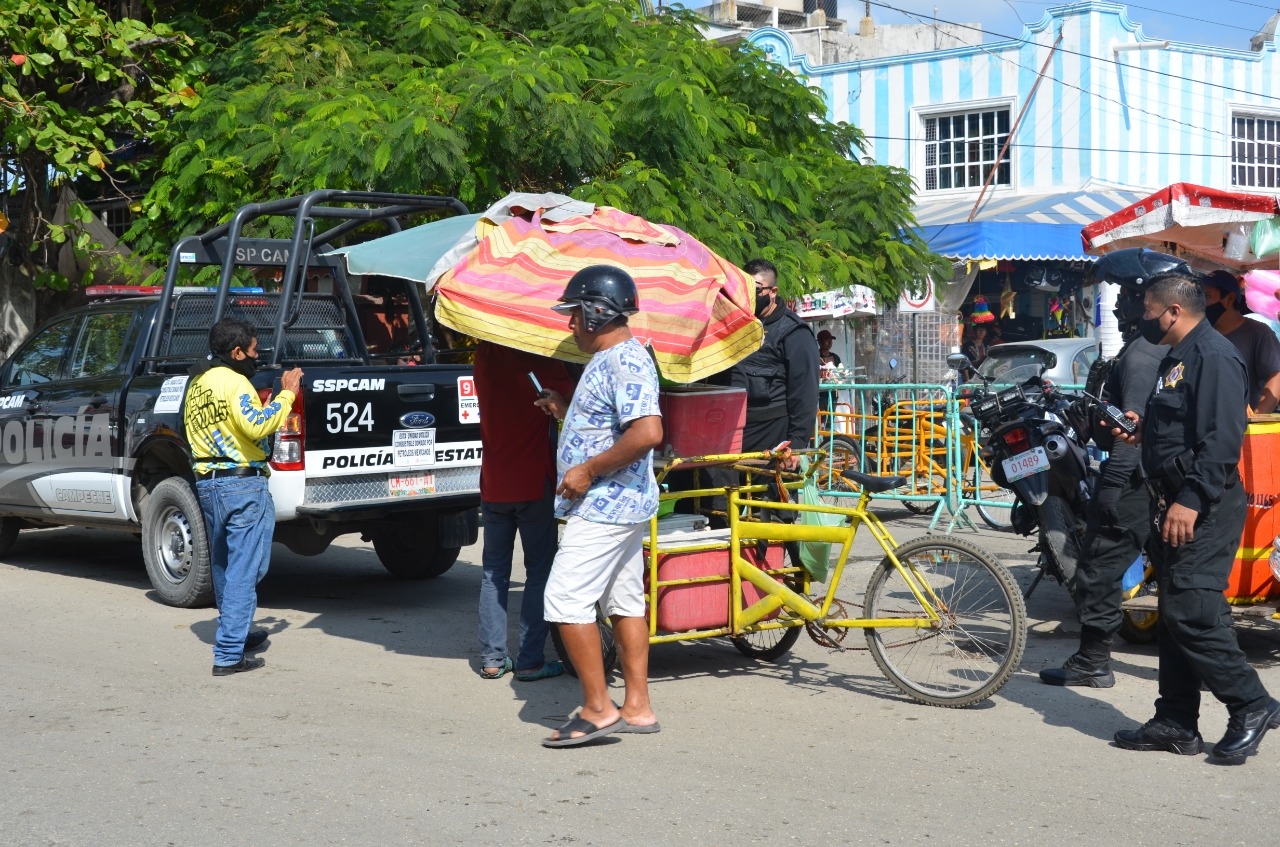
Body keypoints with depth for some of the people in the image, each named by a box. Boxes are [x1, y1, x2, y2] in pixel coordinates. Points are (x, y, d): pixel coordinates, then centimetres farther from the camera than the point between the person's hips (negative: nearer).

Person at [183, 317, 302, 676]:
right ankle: (229, 654, -8)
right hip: (242, 484, -9)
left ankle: (235, 634, 36)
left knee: (223, 566, 21)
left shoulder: (197, 383, 13)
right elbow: (257, 426, -25)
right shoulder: (233, 381, -14)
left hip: (206, 483, 9)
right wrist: (287, 393, -16)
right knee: (244, 570, -5)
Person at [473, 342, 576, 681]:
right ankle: (530, 661, 2)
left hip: (493, 483, 4)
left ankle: (492, 659, 11)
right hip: (534, 483, -4)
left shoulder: (485, 354, 0)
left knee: (493, 572, 12)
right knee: (539, 571, 4)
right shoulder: (539, 360, -13)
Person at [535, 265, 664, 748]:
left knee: (566, 600, -9)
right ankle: (637, 708, 16)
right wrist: (565, 412, 16)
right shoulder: (611, 360, 16)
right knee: (625, 603, 11)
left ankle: (597, 709, -5)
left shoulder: (624, 363, -18)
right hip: (624, 505, 11)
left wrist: (587, 471, -24)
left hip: (603, 507, -11)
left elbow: (648, 433, -30)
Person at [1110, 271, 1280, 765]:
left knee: (1192, 612, -13)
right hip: (1174, 505, 11)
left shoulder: (1213, 356, -14)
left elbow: (1222, 438, -22)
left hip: (1202, 510, -11)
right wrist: (1143, 431, 12)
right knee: (1174, 613, 11)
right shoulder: (1177, 358, 19)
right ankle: (1176, 723, 16)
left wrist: (1191, 500, -27)